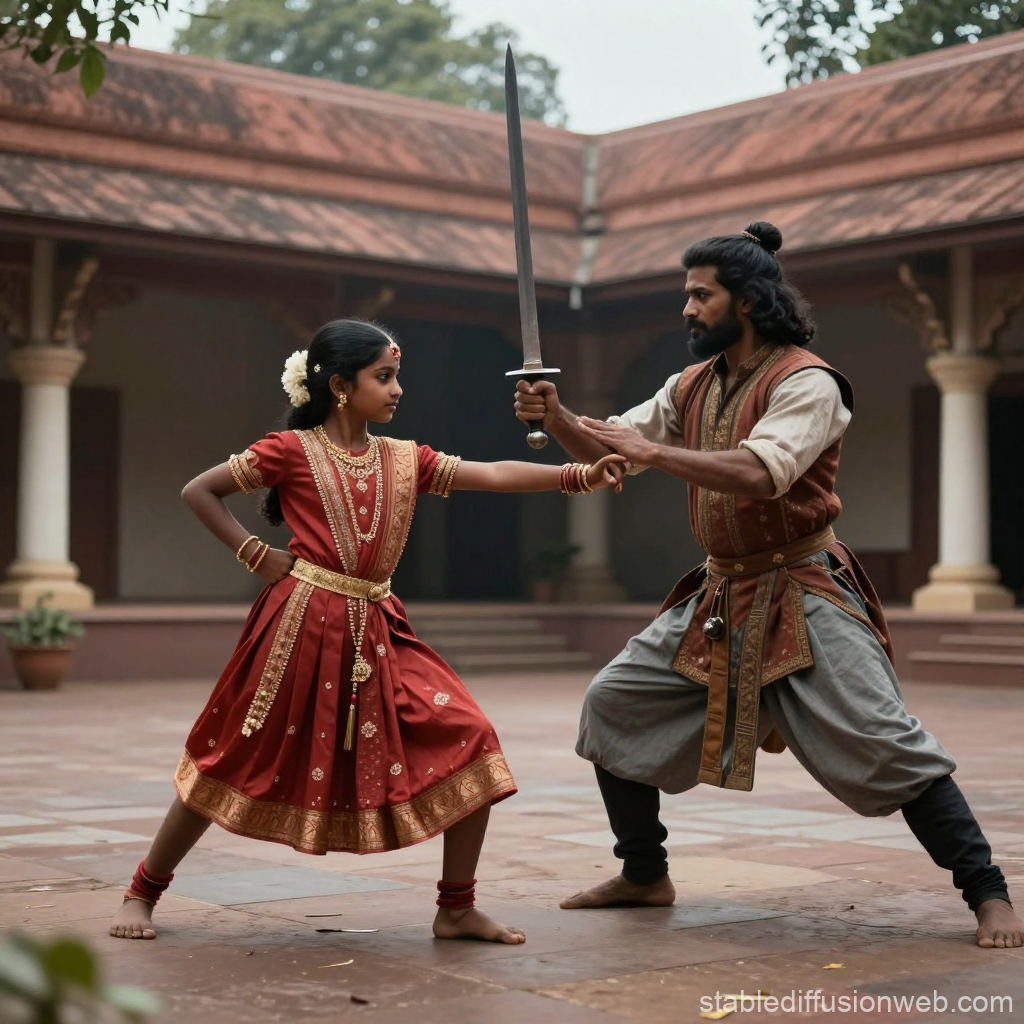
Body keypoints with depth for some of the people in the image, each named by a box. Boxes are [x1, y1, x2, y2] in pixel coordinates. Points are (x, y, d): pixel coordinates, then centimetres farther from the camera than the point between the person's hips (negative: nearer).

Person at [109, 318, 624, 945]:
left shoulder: (404, 460, 10)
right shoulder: (293, 451, -3)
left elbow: (494, 475, 1)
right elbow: (198, 491, 2)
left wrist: (580, 475, -9)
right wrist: (256, 555, -4)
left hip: (377, 632, 5)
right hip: (304, 627, -5)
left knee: (471, 743, -8)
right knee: (238, 761, 3)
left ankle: (457, 909, 2)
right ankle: (143, 892, 22)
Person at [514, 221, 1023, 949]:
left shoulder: (806, 382, -15)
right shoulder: (694, 386, 9)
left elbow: (762, 472, -31)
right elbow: (610, 446, 11)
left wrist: (653, 452, -31)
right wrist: (559, 418, -9)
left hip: (801, 594, -7)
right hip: (721, 596, 8)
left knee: (882, 741, -14)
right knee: (613, 706, 7)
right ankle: (645, 876, 21)